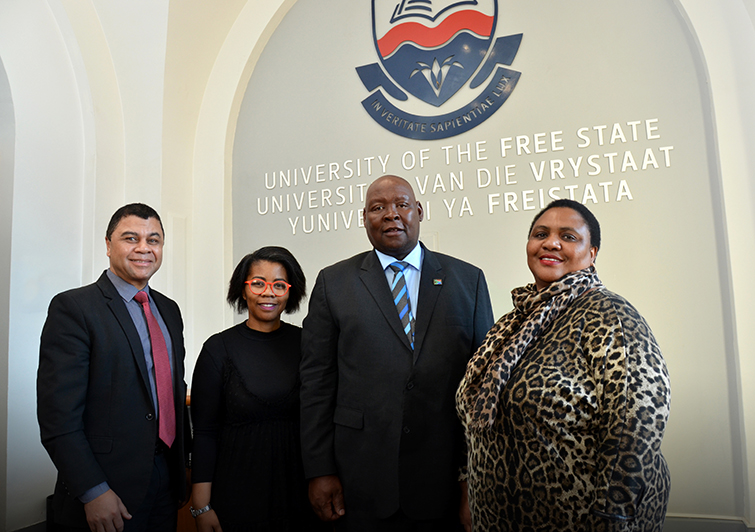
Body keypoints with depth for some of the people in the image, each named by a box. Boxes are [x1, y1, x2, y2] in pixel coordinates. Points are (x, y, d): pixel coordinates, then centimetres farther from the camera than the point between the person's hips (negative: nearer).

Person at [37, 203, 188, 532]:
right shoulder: (73, 307, -11)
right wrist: (93, 493, -18)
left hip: (166, 477, 6)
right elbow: (58, 414, -16)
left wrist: (182, 461, 13)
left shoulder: (169, 310, 10)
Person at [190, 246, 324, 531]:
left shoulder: (304, 343, 0)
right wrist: (202, 507, -8)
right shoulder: (219, 348, -6)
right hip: (238, 492, -2)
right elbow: (204, 432, -6)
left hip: (299, 488, 2)